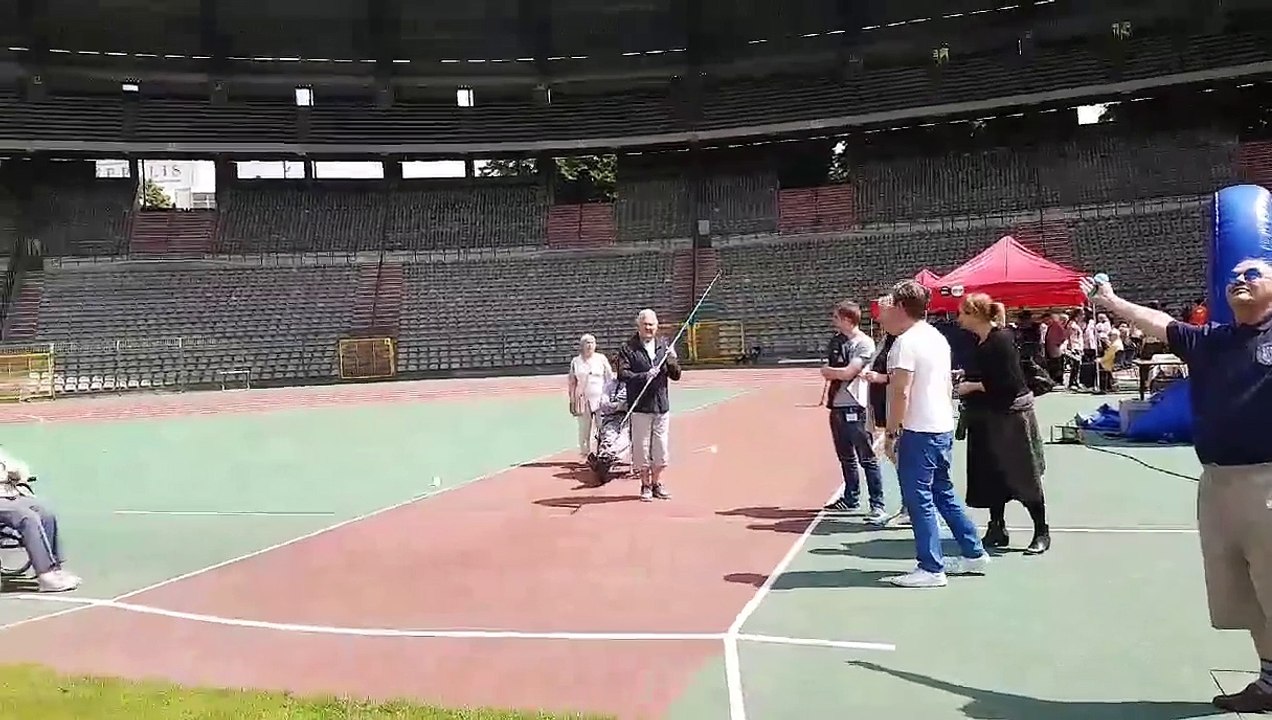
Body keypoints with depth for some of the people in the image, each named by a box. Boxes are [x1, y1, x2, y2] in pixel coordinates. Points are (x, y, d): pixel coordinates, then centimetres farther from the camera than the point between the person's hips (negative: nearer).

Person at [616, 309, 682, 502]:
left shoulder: (664, 346, 11)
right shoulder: (628, 348, -1)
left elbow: (676, 375, 8)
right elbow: (622, 374, -10)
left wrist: (671, 361, -11)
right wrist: (644, 376, -22)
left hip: (662, 406, 3)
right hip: (640, 406, -3)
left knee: (661, 447, 8)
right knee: (641, 447, 1)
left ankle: (657, 484, 23)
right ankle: (645, 486, 15)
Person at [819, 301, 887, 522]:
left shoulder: (864, 343, -10)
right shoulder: (836, 340, 13)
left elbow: (848, 372, -16)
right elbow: (826, 372, 15)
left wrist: (830, 370, 0)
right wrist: (837, 373, -4)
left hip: (854, 406, -8)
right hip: (836, 405, 8)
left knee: (866, 458, -5)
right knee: (846, 457, 17)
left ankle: (877, 505, -1)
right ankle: (851, 498, 28)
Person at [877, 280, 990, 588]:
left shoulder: (906, 342, -16)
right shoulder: (938, 338, 12)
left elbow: (901, 393, -20)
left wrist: (891, 434, -15)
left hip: (918, 432, -9)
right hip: (943, 427, 9)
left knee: (919, 499, -2)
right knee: (943, 493, 20)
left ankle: (931, 569, 2)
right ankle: (974, 554, 27)